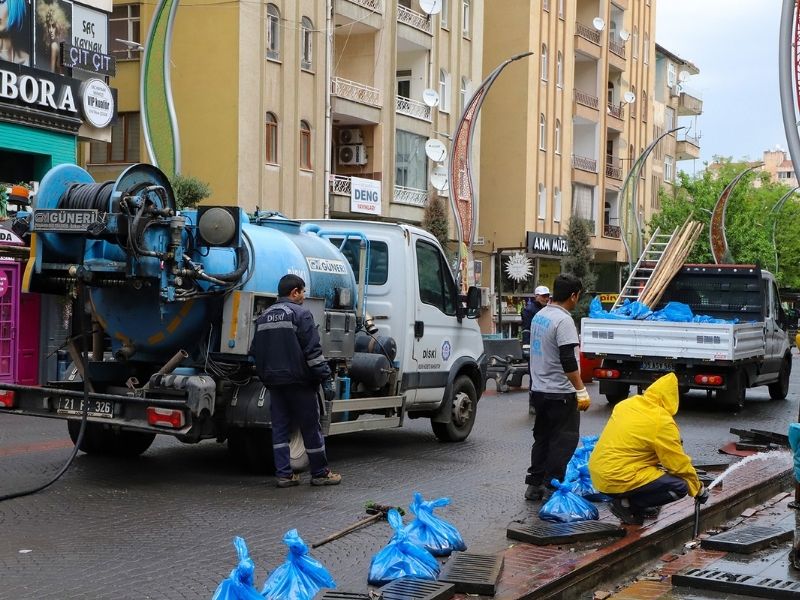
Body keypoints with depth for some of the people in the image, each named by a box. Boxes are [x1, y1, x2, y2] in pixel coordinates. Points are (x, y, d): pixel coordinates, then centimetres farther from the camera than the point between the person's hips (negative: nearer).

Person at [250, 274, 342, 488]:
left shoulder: (263, 317, 14)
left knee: (280, 428, 9)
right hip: (298, 381, -6)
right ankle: (320, 473, 10)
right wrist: (326, 378, -15)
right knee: (310, 428, 2)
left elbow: (255, 352, 18)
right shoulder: (301, 314, -9)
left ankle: (284, 474, 7)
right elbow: (313, 350, -16)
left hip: (274, 381, 7)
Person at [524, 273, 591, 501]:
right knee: (563, 442, -1)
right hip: (560, 394, -9)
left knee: (542, 438, 16)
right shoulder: (563, 320, -19)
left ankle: (534, 485, 19)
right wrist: (581, 391, -19)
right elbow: (568, 361, -23)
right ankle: (552, 487, 0)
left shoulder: (539, 316, 10)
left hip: (538, 389, 9)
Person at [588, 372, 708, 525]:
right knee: (680, 487, -3)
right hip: (618, 480, -8)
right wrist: (699, 490, 11)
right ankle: (627, 504, -5)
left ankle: (627, 501, 13)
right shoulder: (662, 422, -13)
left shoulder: (627, 403, 8)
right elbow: (679, 464, -5)